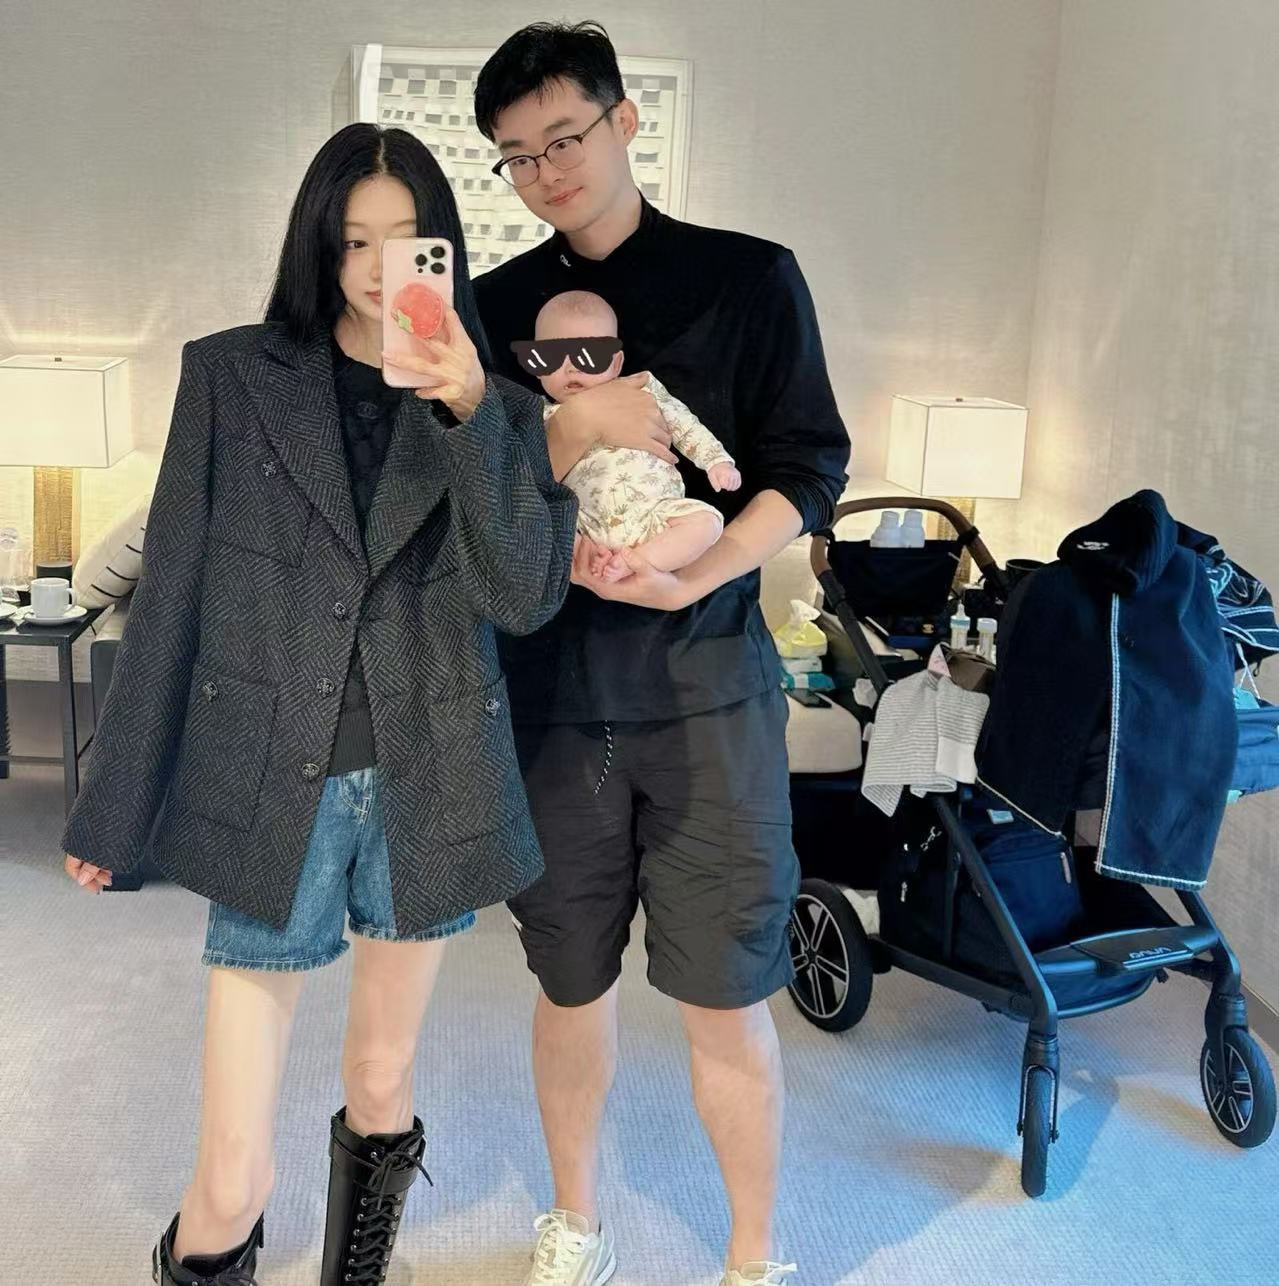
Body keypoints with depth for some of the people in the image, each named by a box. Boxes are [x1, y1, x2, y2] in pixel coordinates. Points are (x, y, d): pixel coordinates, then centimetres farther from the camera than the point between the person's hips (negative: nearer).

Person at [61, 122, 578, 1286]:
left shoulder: (493, 405, 3)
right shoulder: (232, 376, 0)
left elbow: (524, 597, -8)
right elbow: (172, 594, 0)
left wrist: (471, 416, -20)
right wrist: (116, 808, 2)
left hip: (427, 791, 2)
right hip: (270, 792, -1)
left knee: (383, 1082, 20)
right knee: (230, 1184, -1)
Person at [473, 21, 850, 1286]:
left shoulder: (748, 279, 2)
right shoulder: (495, 307, 8)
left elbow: (809, 467, -2)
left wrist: (692, 575, -17)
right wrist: (560, 488, -13)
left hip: (705, 683, -2)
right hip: (550, 687, 2)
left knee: (725, 995, 2)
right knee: (570, 981, 13)